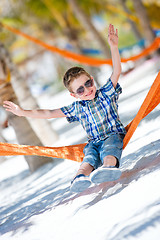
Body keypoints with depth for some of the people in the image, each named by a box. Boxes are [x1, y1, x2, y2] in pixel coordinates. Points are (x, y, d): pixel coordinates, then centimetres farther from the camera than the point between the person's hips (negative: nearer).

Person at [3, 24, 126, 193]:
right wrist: (23, 112, 11)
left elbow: (116, 72, -6)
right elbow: (49, 113, 14)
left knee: (108, 150, -36)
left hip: (113, 134, -2)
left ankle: (108, 166, -68)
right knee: (90, 156, -31)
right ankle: (81, 176, -62)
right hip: (93, 142, 2)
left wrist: (113, 47, -19)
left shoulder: (106, 93, 6)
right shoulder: (77, 108, 12)